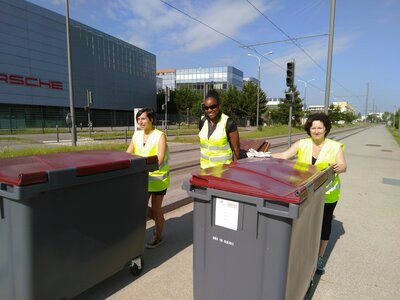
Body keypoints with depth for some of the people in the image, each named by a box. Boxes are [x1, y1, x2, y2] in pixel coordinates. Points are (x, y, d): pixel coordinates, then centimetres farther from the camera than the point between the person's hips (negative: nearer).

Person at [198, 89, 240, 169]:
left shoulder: (229, 123, -14)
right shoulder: (202, 122, 2)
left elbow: (235, 149, -8)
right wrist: (202, 164, 16)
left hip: (223, 166, -4)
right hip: (205, 166, 5)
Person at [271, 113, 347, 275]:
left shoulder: (335, 146, -4)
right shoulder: (302, 144, -1)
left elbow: (343, 166, -11)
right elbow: (283, 156, -5)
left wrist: (338, 168, -34)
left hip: (327, 195, 0)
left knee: (324, 223, 11)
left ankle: (320, 257, 31)